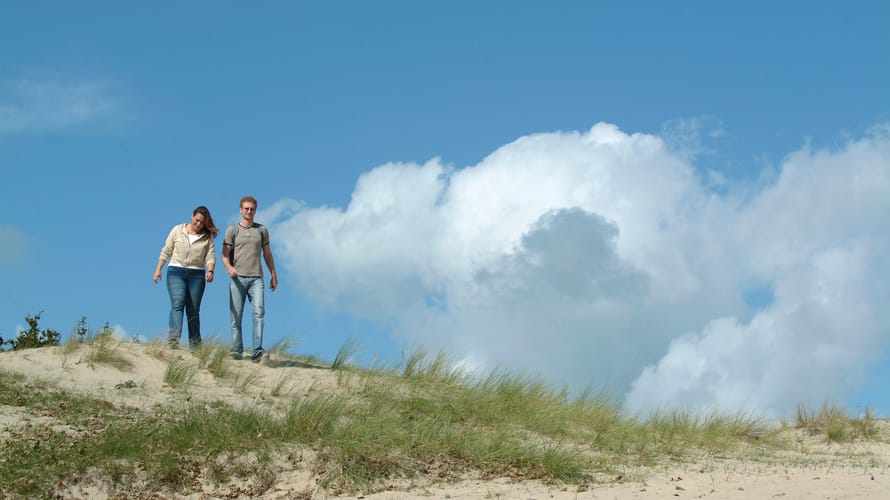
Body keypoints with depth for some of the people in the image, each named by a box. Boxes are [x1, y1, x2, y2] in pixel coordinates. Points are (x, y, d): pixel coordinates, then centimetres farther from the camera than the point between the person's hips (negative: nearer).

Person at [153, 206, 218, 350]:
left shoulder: (207, 237, 7)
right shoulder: (178, 230, 5)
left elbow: (211, 256, -1)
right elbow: (166, 251, 8)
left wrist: (210, 271, -20)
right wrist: (158, 269, 2)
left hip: (197, 274, 1)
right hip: (176, 272, -1)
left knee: (193, 310, 3)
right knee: (177, 304, -19)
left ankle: (195, 344, 9)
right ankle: (173, 338, -33)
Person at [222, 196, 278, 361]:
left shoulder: (262, 230, 15)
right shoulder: (232, 230, 9)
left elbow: (267, 254, 21)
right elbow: (225, 254, 5)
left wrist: (273, 275, 18)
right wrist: (229, 268, -15)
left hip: (256, 278, 1)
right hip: (238, 278, -1)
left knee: (259, 313, -13)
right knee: (236, 316, 0)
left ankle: (257, 351, -17)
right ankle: (236, 351, 5)